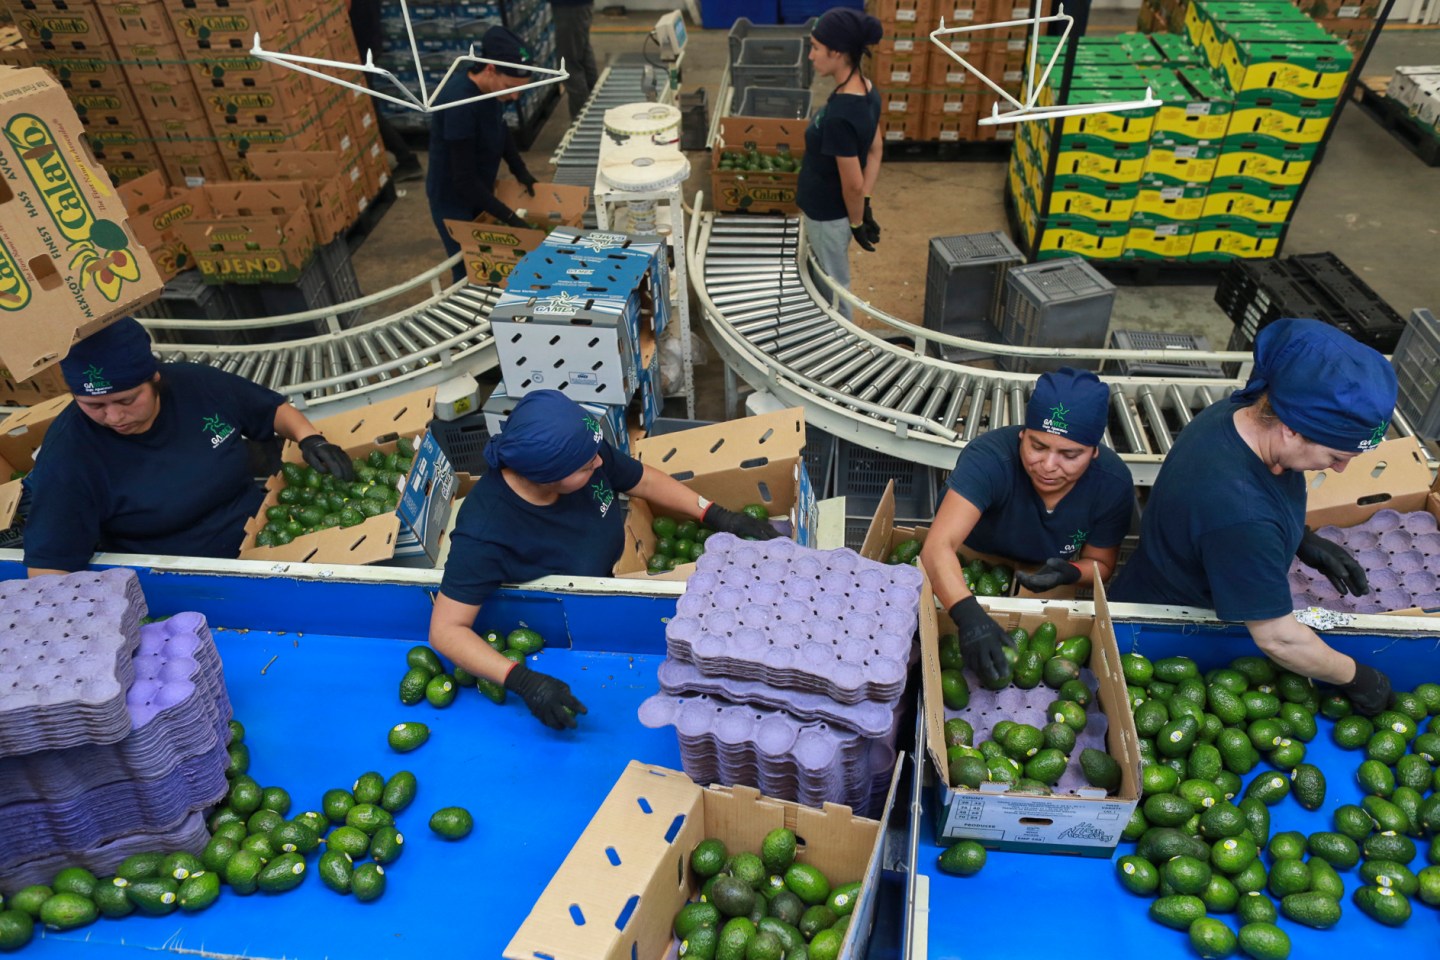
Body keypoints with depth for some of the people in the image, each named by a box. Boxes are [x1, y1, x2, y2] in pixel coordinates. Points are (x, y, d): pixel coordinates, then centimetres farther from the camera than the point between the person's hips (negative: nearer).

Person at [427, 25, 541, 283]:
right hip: (454, 200, -8)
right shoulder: (458, 103, -34)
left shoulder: (489, 86, -10)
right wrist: (510, 218, -31)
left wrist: (521, 173, 5)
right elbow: (464, 180, -31)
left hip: (479, 190, 8)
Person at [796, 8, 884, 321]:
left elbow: (853, 184, -26)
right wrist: (865, 207, 7)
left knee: (832, 286, 14)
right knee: (824, 280, 28)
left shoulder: (839, 115, -33)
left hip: (827, 216, -9)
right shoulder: (867, 90, -4)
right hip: (829, 210, 9)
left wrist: (856, 223, -10)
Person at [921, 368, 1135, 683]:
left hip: (1046, 589, 3)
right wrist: (968, 615, -63)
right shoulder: (989, 458, -35)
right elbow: (939, 546, -46)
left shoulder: (1114, 483, -21)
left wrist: (1071, 572, -29)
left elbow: (1101, 564, -5)